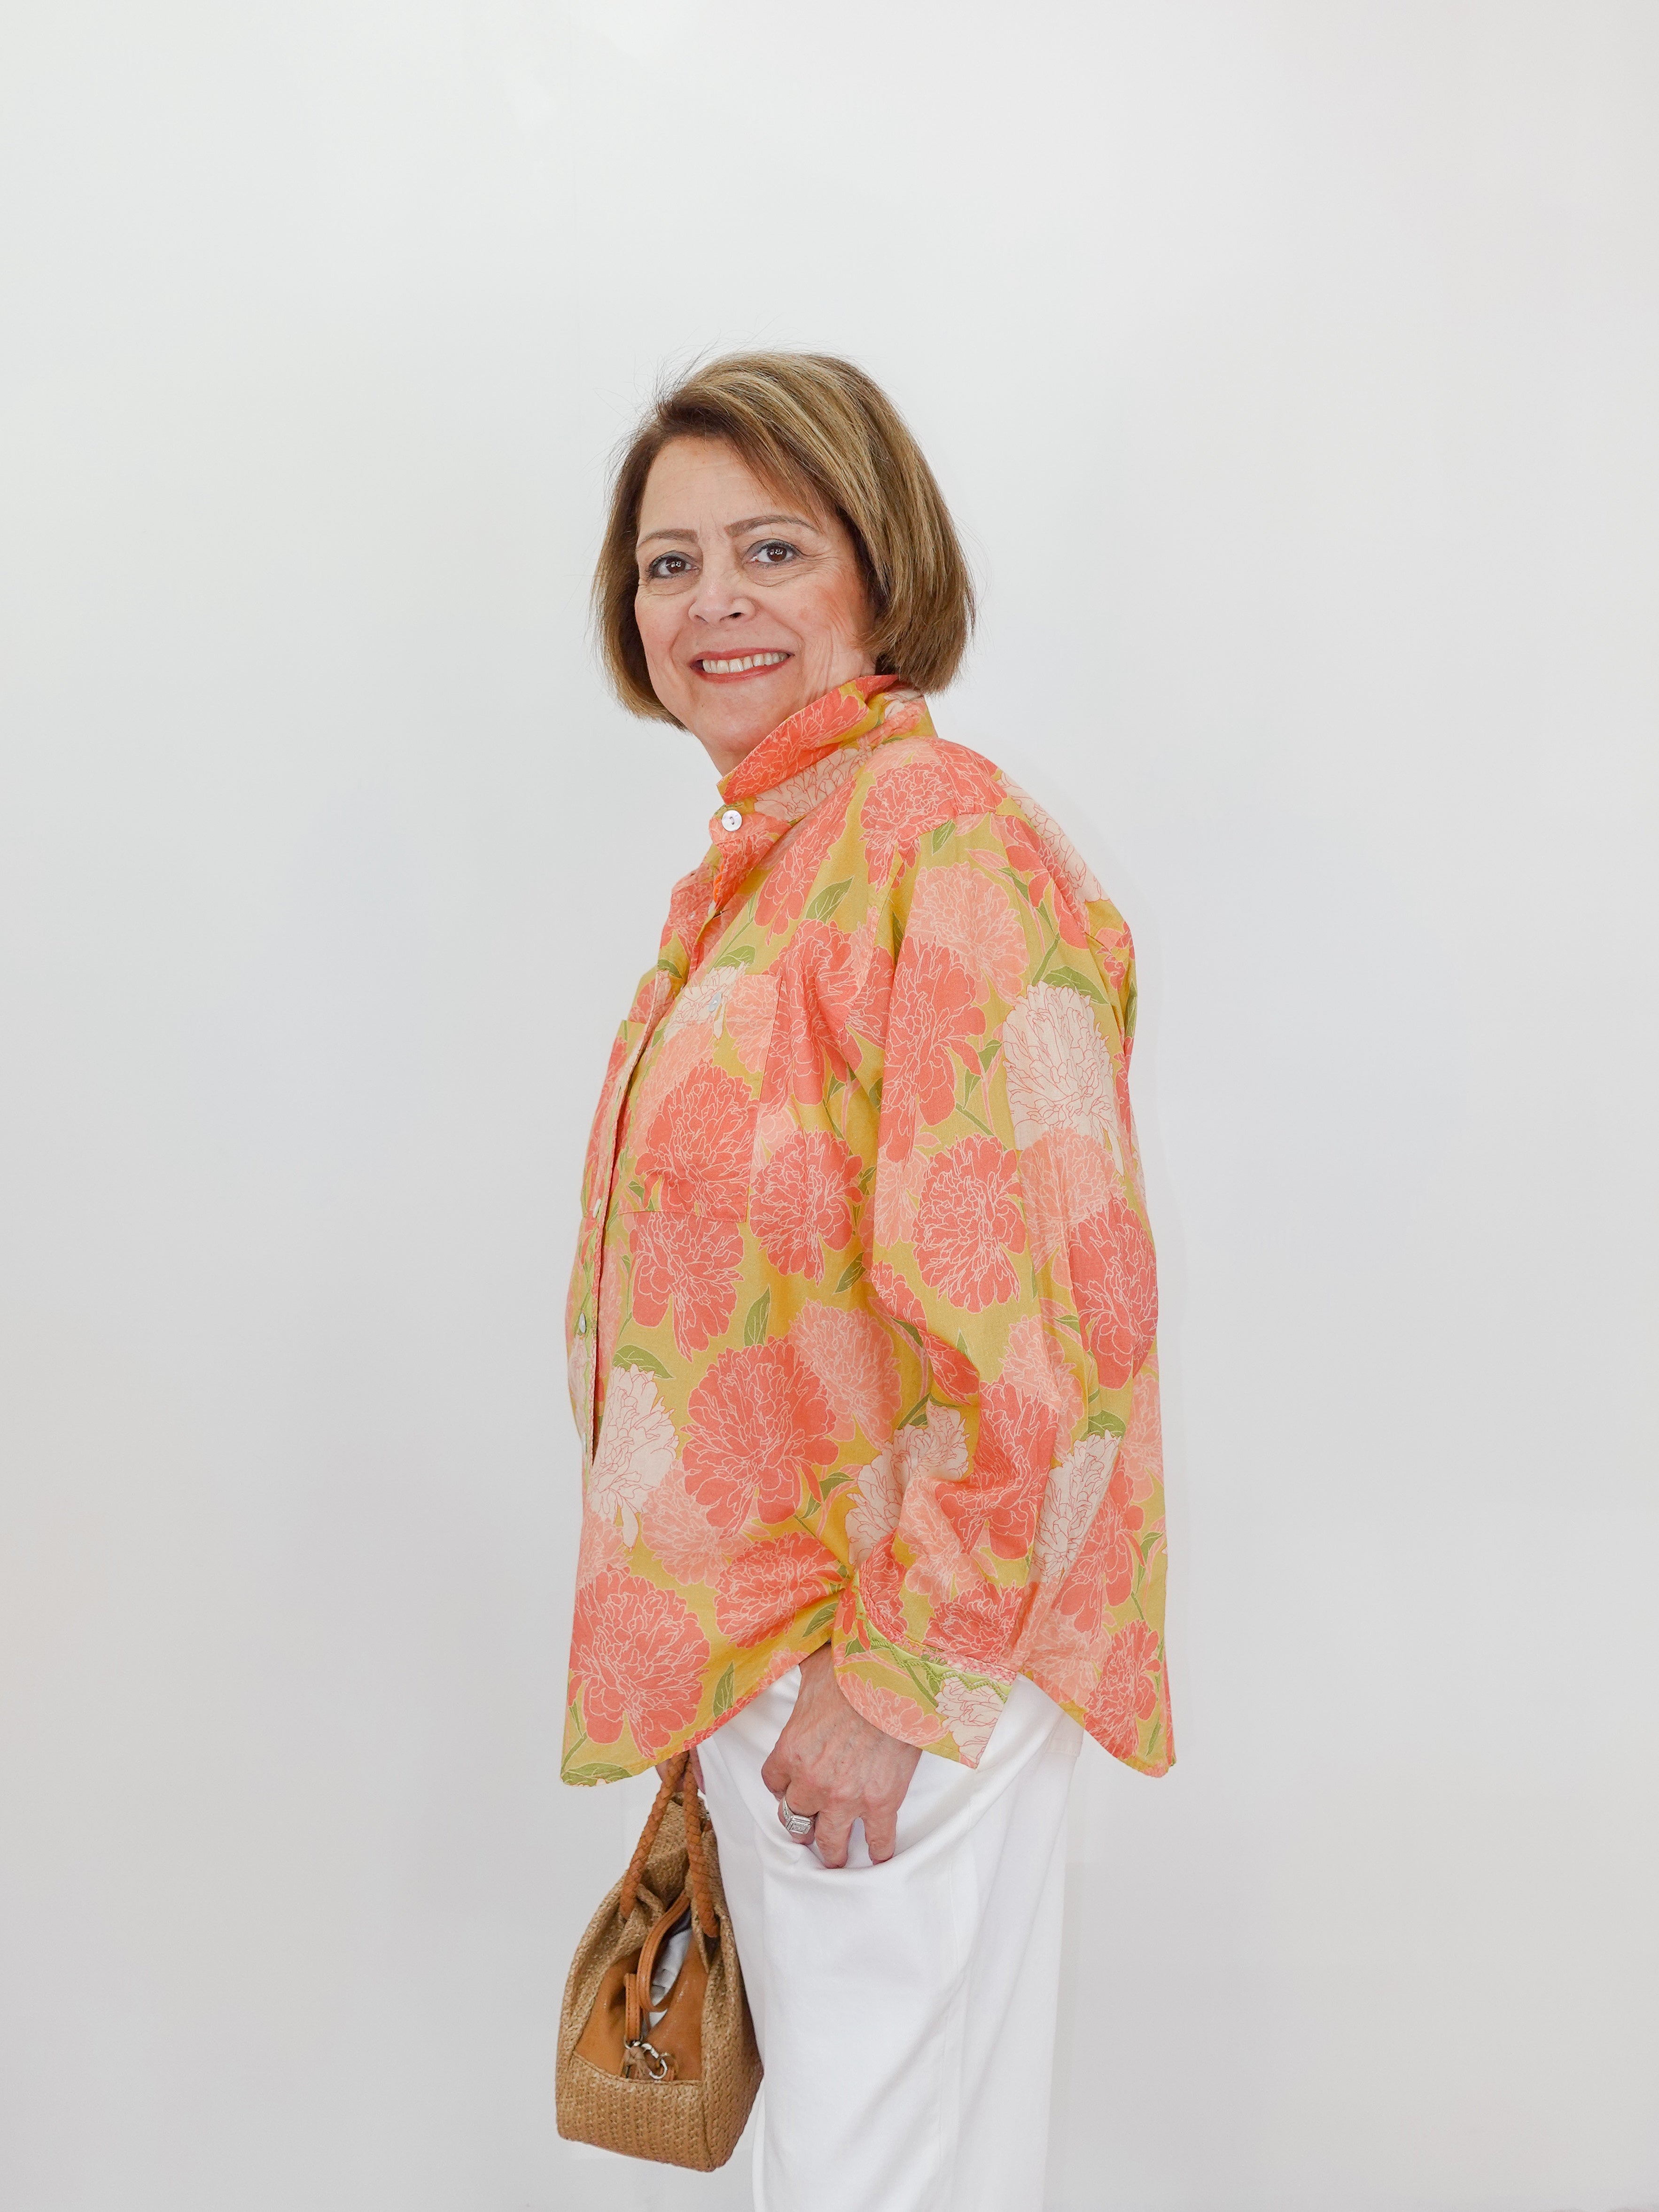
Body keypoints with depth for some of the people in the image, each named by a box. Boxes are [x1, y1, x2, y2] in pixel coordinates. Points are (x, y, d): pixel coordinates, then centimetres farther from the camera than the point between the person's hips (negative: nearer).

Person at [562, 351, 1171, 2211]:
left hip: (908, 1659, -9)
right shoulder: (756, 860, 11)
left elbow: (1047, 1316, -24)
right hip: (755, 1641, 9)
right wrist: (732, 1657, 20)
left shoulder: (949, 850, -19)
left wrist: (897, 1673, -20)